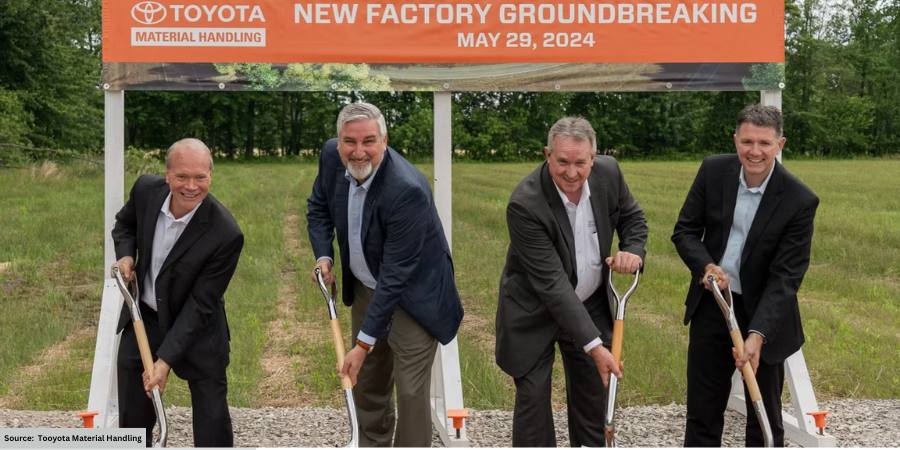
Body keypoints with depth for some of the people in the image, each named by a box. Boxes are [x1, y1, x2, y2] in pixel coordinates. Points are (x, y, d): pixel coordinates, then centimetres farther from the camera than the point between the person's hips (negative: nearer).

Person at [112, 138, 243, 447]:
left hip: (197, 330, -4)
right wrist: (126, 255, -9)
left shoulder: (225, 235, -28)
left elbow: (200, 305, -23)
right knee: (132, 417, 15)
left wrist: (166, 359, -26)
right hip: (142, 318, 4)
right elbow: (124, 223, 11)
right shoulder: (146, 189, -14)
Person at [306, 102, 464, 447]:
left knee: (411, 391, -5)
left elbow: (395, 276, -31)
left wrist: (364, 343, -28)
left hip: (412, 295, -7)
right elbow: (319, 206, 9)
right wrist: (323, 255, -9)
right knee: (366, 378, 19)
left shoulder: (407, 190, -34)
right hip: (366, 286, 7)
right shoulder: (332, 156, -14)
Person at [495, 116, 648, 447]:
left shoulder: (609, 172, -14)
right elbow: (551, 282, -31)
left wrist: (633, 250, -16)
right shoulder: (525, 204, -31)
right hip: (535, 311, -5)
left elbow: (632, 217, 7)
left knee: (594, 394, 13)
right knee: (533, 398, -1)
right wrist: (593, 344, -34)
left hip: (591, 304, 5)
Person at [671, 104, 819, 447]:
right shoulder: (713, 171, -8)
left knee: (765, 419, 10)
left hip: (764, 313, -3)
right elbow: (685, 230, 0)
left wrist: (757, 334, -30)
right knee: (702, 411, 14)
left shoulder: (800, 201, -19)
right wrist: (705, 265, -21)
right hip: (711, 305, 3)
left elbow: (785, 277, -20)